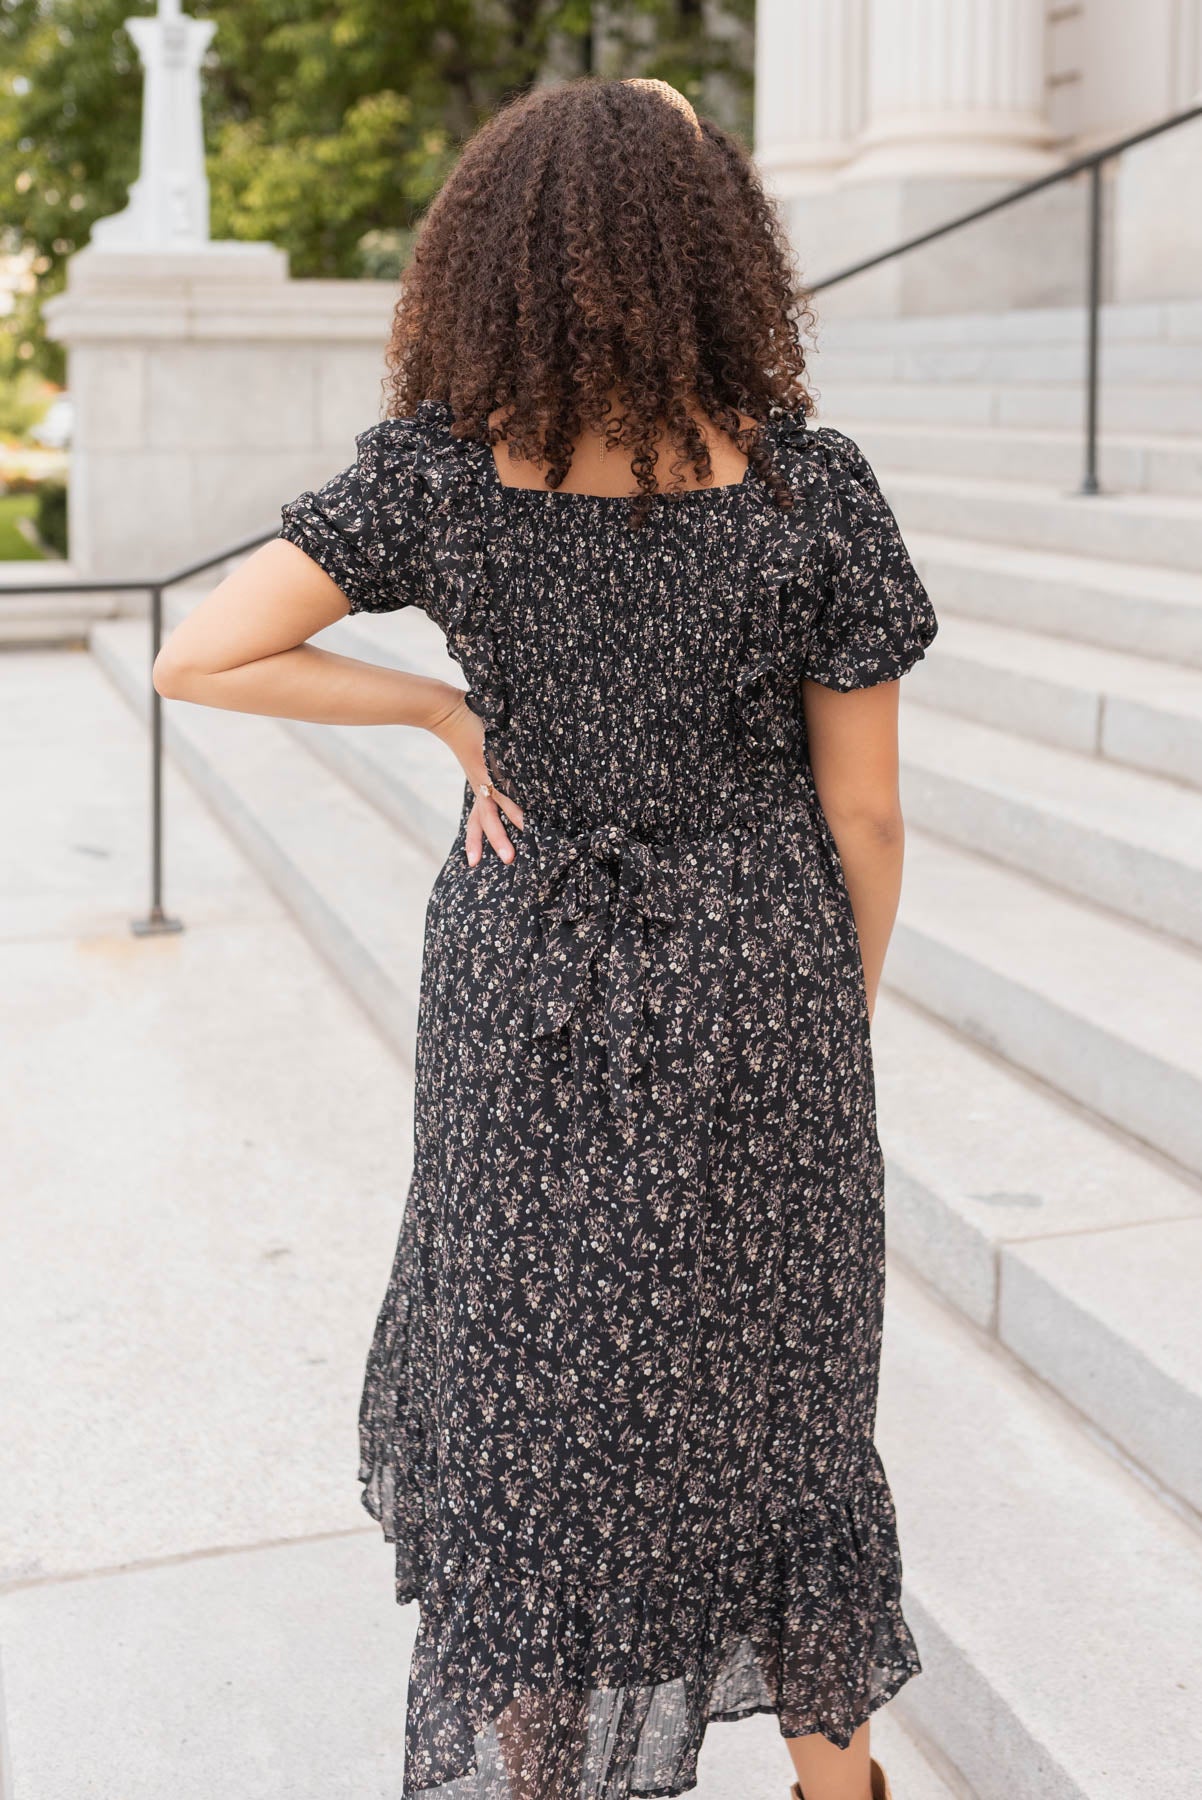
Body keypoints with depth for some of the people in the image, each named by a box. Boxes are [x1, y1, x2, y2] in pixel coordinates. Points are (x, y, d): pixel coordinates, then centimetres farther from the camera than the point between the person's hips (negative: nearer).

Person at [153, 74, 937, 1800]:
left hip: (529, 983, 1)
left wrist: (450, 716, -5)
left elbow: (196, 655, -15)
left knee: (530, 1379, 17)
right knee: (771, 1364, 19)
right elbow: (865, 818, -9)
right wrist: (849, 1024, 7)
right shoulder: (812, 492, -16)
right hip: (753, 999, 0)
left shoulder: (440, 473, -14)